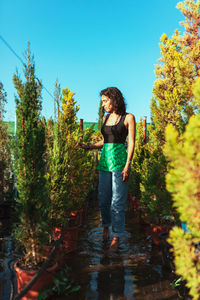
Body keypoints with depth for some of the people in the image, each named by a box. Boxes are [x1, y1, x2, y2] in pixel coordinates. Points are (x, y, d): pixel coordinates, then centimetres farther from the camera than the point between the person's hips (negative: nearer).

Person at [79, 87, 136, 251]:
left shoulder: (128, 117, -1)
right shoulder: (105, 118, 15)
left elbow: (131, 143, -5)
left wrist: (128, 166, -13)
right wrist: (88, 146, 8)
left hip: (120, 161, -5)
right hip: (104, 161, 5)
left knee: (117, 202, -1)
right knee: (103, 199, 10)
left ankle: (116, 236, 15)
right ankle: (106, 226, 36)